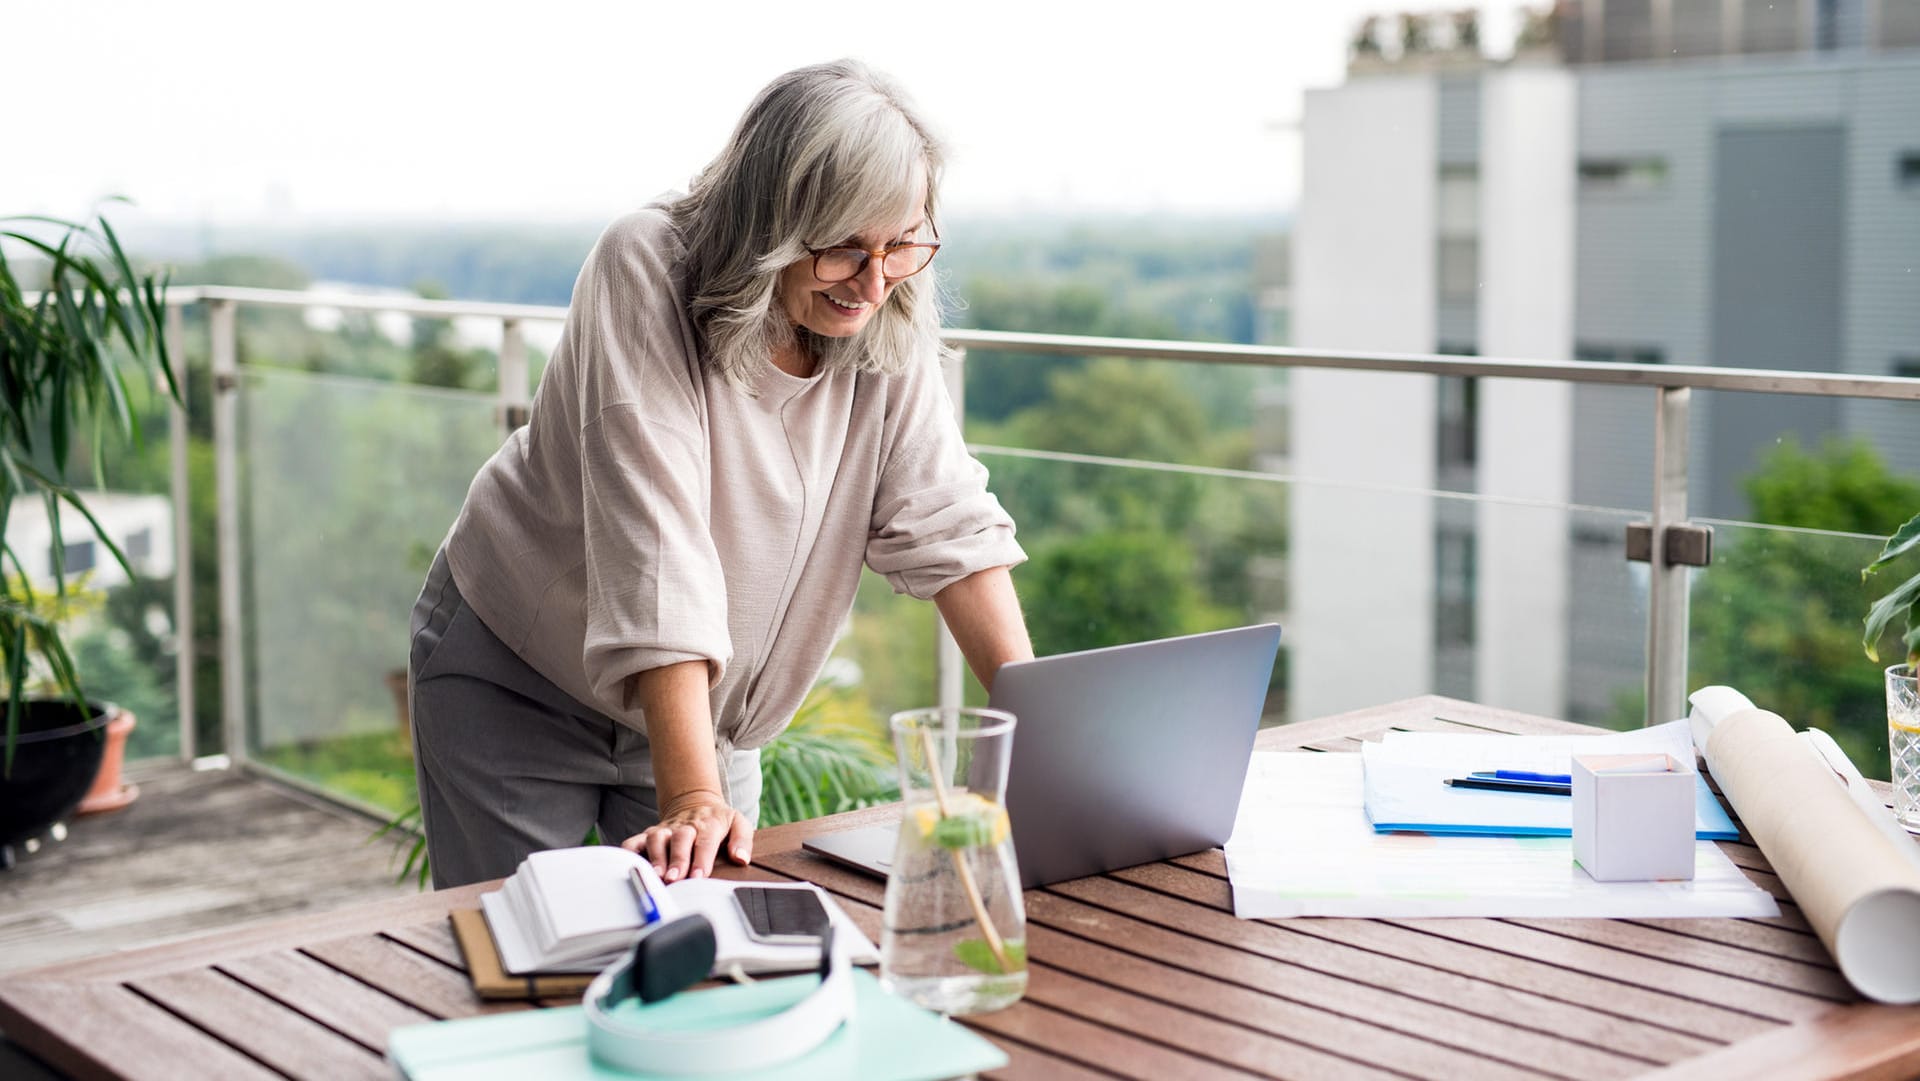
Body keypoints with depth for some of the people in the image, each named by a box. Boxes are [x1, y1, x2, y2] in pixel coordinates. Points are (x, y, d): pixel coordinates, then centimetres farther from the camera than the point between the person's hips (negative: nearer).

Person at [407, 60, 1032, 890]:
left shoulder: (888, 323, -13)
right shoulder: (646, 271, -27)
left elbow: (947, 525, -11)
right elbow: (655, 539, -35)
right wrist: (691, 799, -40)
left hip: (700, 703, 4)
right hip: (519, 687, -4)